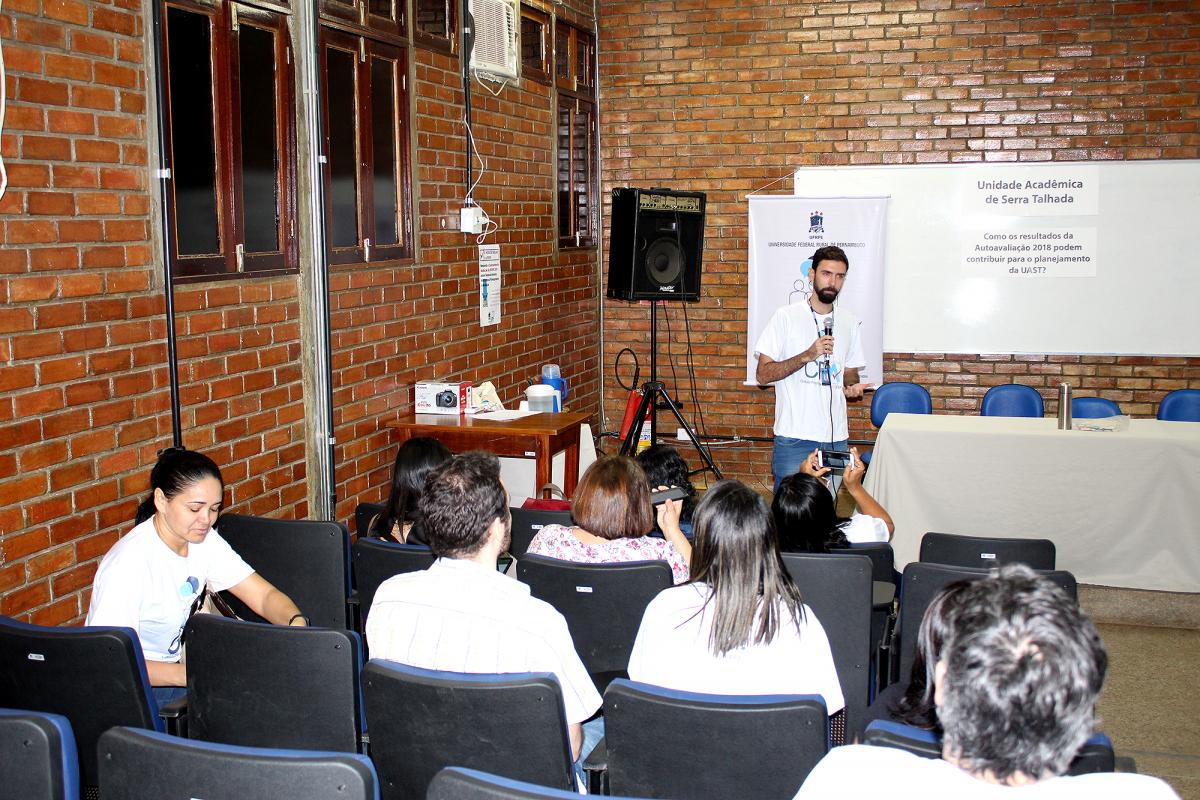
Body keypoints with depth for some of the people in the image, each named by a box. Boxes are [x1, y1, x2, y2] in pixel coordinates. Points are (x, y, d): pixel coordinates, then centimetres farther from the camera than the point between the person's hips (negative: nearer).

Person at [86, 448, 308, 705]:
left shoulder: (204, 541, -2)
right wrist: (188, 675, -38)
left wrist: (296, 622, -26)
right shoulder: (129, 562, -24)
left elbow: (264, 596, -4)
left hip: (175, 663, 7)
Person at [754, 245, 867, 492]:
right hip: (794, 437, -4)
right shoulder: (786, 317, -3)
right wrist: (808, 355, -17)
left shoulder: (849, 322, 12)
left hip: (837, 438, 5)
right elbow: (762, 375, -7)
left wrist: (852, 386, -1)